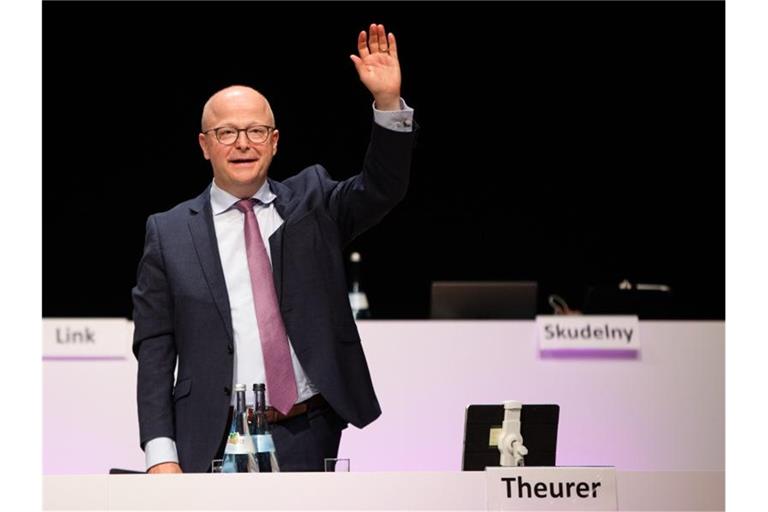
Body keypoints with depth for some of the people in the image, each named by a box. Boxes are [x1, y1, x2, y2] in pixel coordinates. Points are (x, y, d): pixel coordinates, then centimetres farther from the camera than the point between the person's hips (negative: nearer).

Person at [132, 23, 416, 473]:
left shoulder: (311, 202, 10)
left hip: (310, 437, 2)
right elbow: (154, 352, 2)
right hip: (217, 445, -1)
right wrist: (161, 454, -7)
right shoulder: (170, 233, 4)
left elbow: (382, 189, -6)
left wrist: (389, 102, -22)